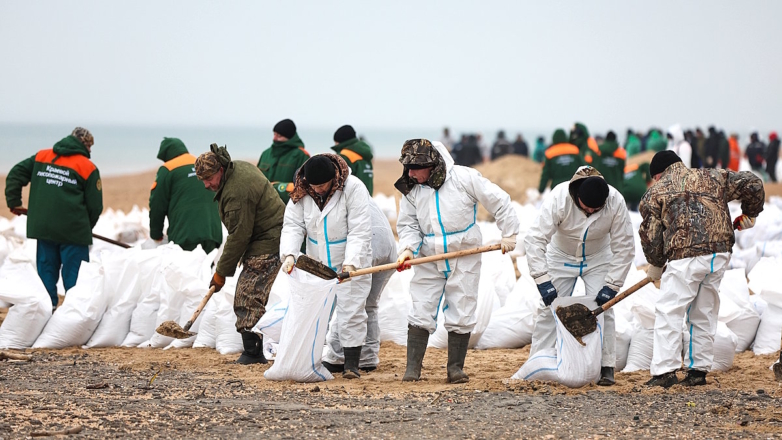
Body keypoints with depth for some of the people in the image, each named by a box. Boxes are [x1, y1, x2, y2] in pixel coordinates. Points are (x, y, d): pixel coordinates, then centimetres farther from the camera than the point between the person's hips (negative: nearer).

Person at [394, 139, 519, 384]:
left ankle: (455, 367, 12)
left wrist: (509, 235, -4)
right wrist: (408, 249, -17)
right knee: (420, 313, -2)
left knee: (461, 316, 1)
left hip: (465, 259, -3)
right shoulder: (411, 189, -1)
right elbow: (408, 225, 2)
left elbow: (499, 201, -5)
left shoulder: (463, 178, -12)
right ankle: (412, 369, 3)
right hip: (429, 261, 3)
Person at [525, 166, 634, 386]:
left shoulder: (616, 203, -30)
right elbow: (535, 238, -33)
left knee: (603, 309, -8)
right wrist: (543, 280, -38)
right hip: (561, 258, -1)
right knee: (549, 309, -4)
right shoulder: (559, 197, -35)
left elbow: (624, 248, -21)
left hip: (598, 259, 1)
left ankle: (606, 368, 0)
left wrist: (611, 286, -24)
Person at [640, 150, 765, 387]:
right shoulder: (712, 177, 20)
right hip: (720, 255, 5)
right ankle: (698, 370, 17)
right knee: (704, 314, 16)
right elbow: (752, 184, 13)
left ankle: (665, 371, -9)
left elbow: (650, 235, 9)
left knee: (668, 313, -1)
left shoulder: (655, 193, 12)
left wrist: (656, 265, 24)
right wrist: (749, 214, 28)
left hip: (686, 257, -5)